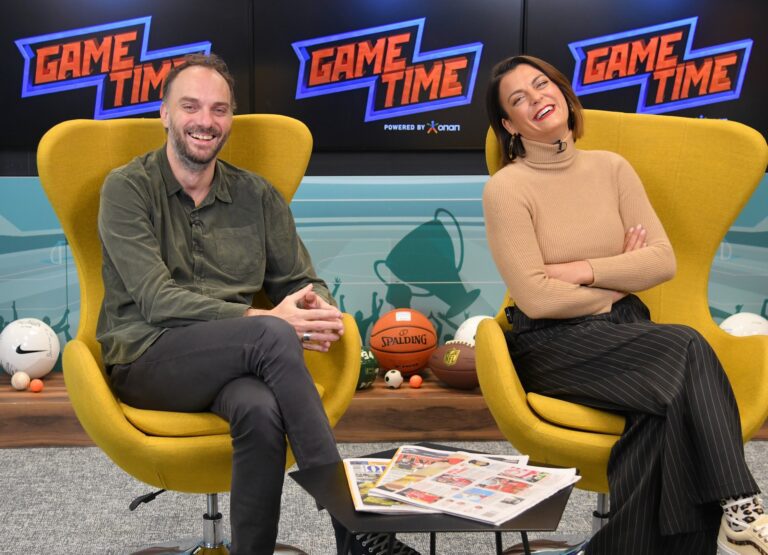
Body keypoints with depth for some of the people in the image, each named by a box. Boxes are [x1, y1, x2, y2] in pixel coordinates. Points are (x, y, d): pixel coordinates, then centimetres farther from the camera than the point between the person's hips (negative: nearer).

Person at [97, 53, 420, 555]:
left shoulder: (257, 195, 12)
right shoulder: (128, 189, -1)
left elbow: (304, 282, 12)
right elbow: (158, 301, -12)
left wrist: (318, 308, -15)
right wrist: (266, 320, -23)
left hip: (232, 360, 3)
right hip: (146, 358, -3)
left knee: (261, 411, -35)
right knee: (274, 336, -32)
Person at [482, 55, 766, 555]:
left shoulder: (611, 168, 9)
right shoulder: (506, 188, -6)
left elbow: (663, 261, 1)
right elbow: (536, 299, -14)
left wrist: (584, 271, -12)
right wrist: (619, 282, -4)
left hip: (623, 329, 4)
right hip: (553, 344, -4)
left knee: (663, 409, -30)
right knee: (685, 349, -27)